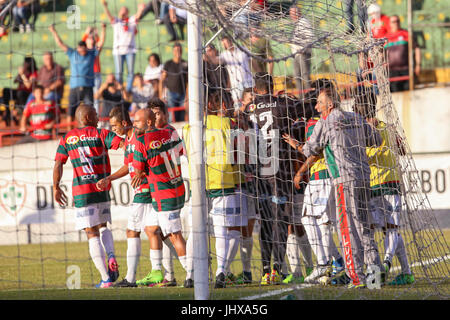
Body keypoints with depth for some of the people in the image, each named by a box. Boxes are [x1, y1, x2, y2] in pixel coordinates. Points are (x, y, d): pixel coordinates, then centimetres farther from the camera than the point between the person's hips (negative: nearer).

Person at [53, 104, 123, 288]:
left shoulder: (67, 139, 7)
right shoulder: (101, 134, 3)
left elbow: (58, 164, 3)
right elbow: (124, 144, -10)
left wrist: (56, 188, 13)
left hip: (81, 191, -1)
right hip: (102, 188, 1)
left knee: (92, 234, 1)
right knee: (103, 226, 22)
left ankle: (106, 279, -5)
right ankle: (111, 257, -6)